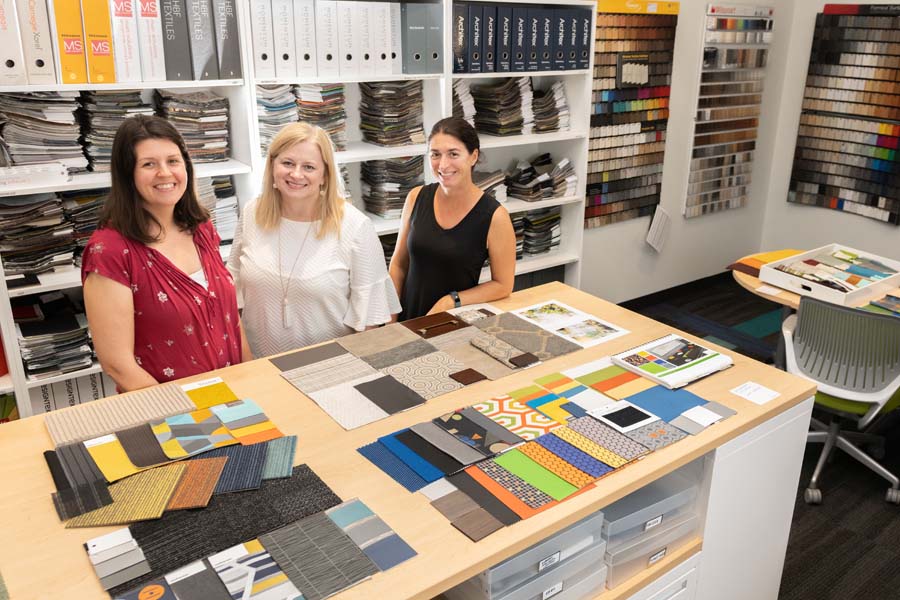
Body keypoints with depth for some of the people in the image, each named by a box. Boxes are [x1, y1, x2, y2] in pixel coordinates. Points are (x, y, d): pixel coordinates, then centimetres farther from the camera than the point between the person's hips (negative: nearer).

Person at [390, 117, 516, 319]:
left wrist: (451, 301, -12)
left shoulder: (494, 216, -10)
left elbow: (503, 285, -3)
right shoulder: (416, 198, 0)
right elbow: (399, 264, 9)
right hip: (408, 318, 3)